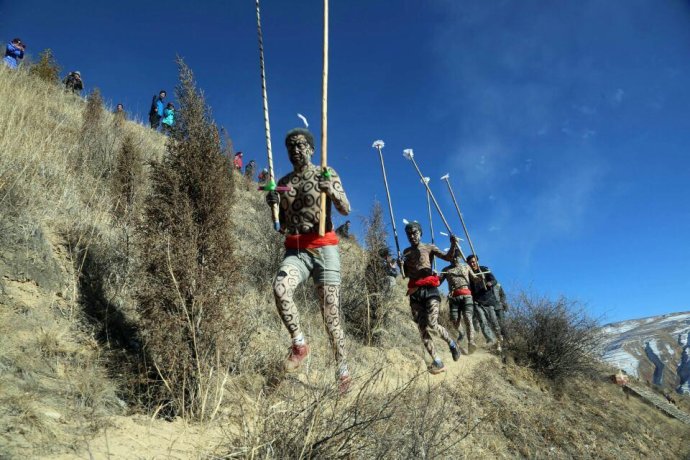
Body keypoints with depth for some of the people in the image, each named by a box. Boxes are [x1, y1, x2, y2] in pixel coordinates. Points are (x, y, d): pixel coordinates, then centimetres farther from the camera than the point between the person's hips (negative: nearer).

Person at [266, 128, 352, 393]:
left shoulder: (325, 174, 6)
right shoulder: (283, 182, 16)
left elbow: (345, 210, -3)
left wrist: (331, 190, -22)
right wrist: (273, 205, -1)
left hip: (323, 248, -3)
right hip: (295, 250, 3)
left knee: (330, 314, -4)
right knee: (279, 288, -29)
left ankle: (344, 373, 8)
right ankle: (299, 344, -11)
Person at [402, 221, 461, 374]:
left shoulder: (429, 248, 8)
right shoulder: (406, 252, 19)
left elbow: (448, 257, -4)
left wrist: (453, 245, -24)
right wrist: (400, 265, -4)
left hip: (430, 289, -4)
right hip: (414, 292, 4)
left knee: (432, 323, -18)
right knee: (422, 328, -4)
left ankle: (451, 343, 11)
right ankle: (437, 362, 0)